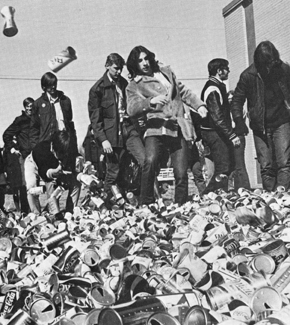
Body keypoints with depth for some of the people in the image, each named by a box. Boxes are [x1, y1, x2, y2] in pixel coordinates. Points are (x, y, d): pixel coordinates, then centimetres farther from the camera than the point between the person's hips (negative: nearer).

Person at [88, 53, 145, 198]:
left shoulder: (124, 83, 13)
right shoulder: (97, 88, -3)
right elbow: (95, 117, -5)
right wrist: (103, 140, -13)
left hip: (128, 129, 4)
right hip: (111, 134, -4)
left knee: (145, 161, -12)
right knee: (113, 172, 1)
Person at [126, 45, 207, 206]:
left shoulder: (165, 71, 19)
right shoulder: (133, 86, 5)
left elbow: (184, 91, 28)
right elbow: (132, 109, -13)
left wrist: (199, 104, 15)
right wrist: (151, 101, -29)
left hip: (179, 129, 3)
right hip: (156, 128, -3)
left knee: (181, 174, -6)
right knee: (150, 161, -29)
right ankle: (146, 204, -18)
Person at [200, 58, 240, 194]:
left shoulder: (217, 86, 17)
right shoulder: (212, 89, -17)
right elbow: (218, 117, -24)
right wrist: (232, 136, -24)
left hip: (218, 133, 11)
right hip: (215, 133, -11)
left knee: (229, 165, 15)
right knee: (223, 169, -11)